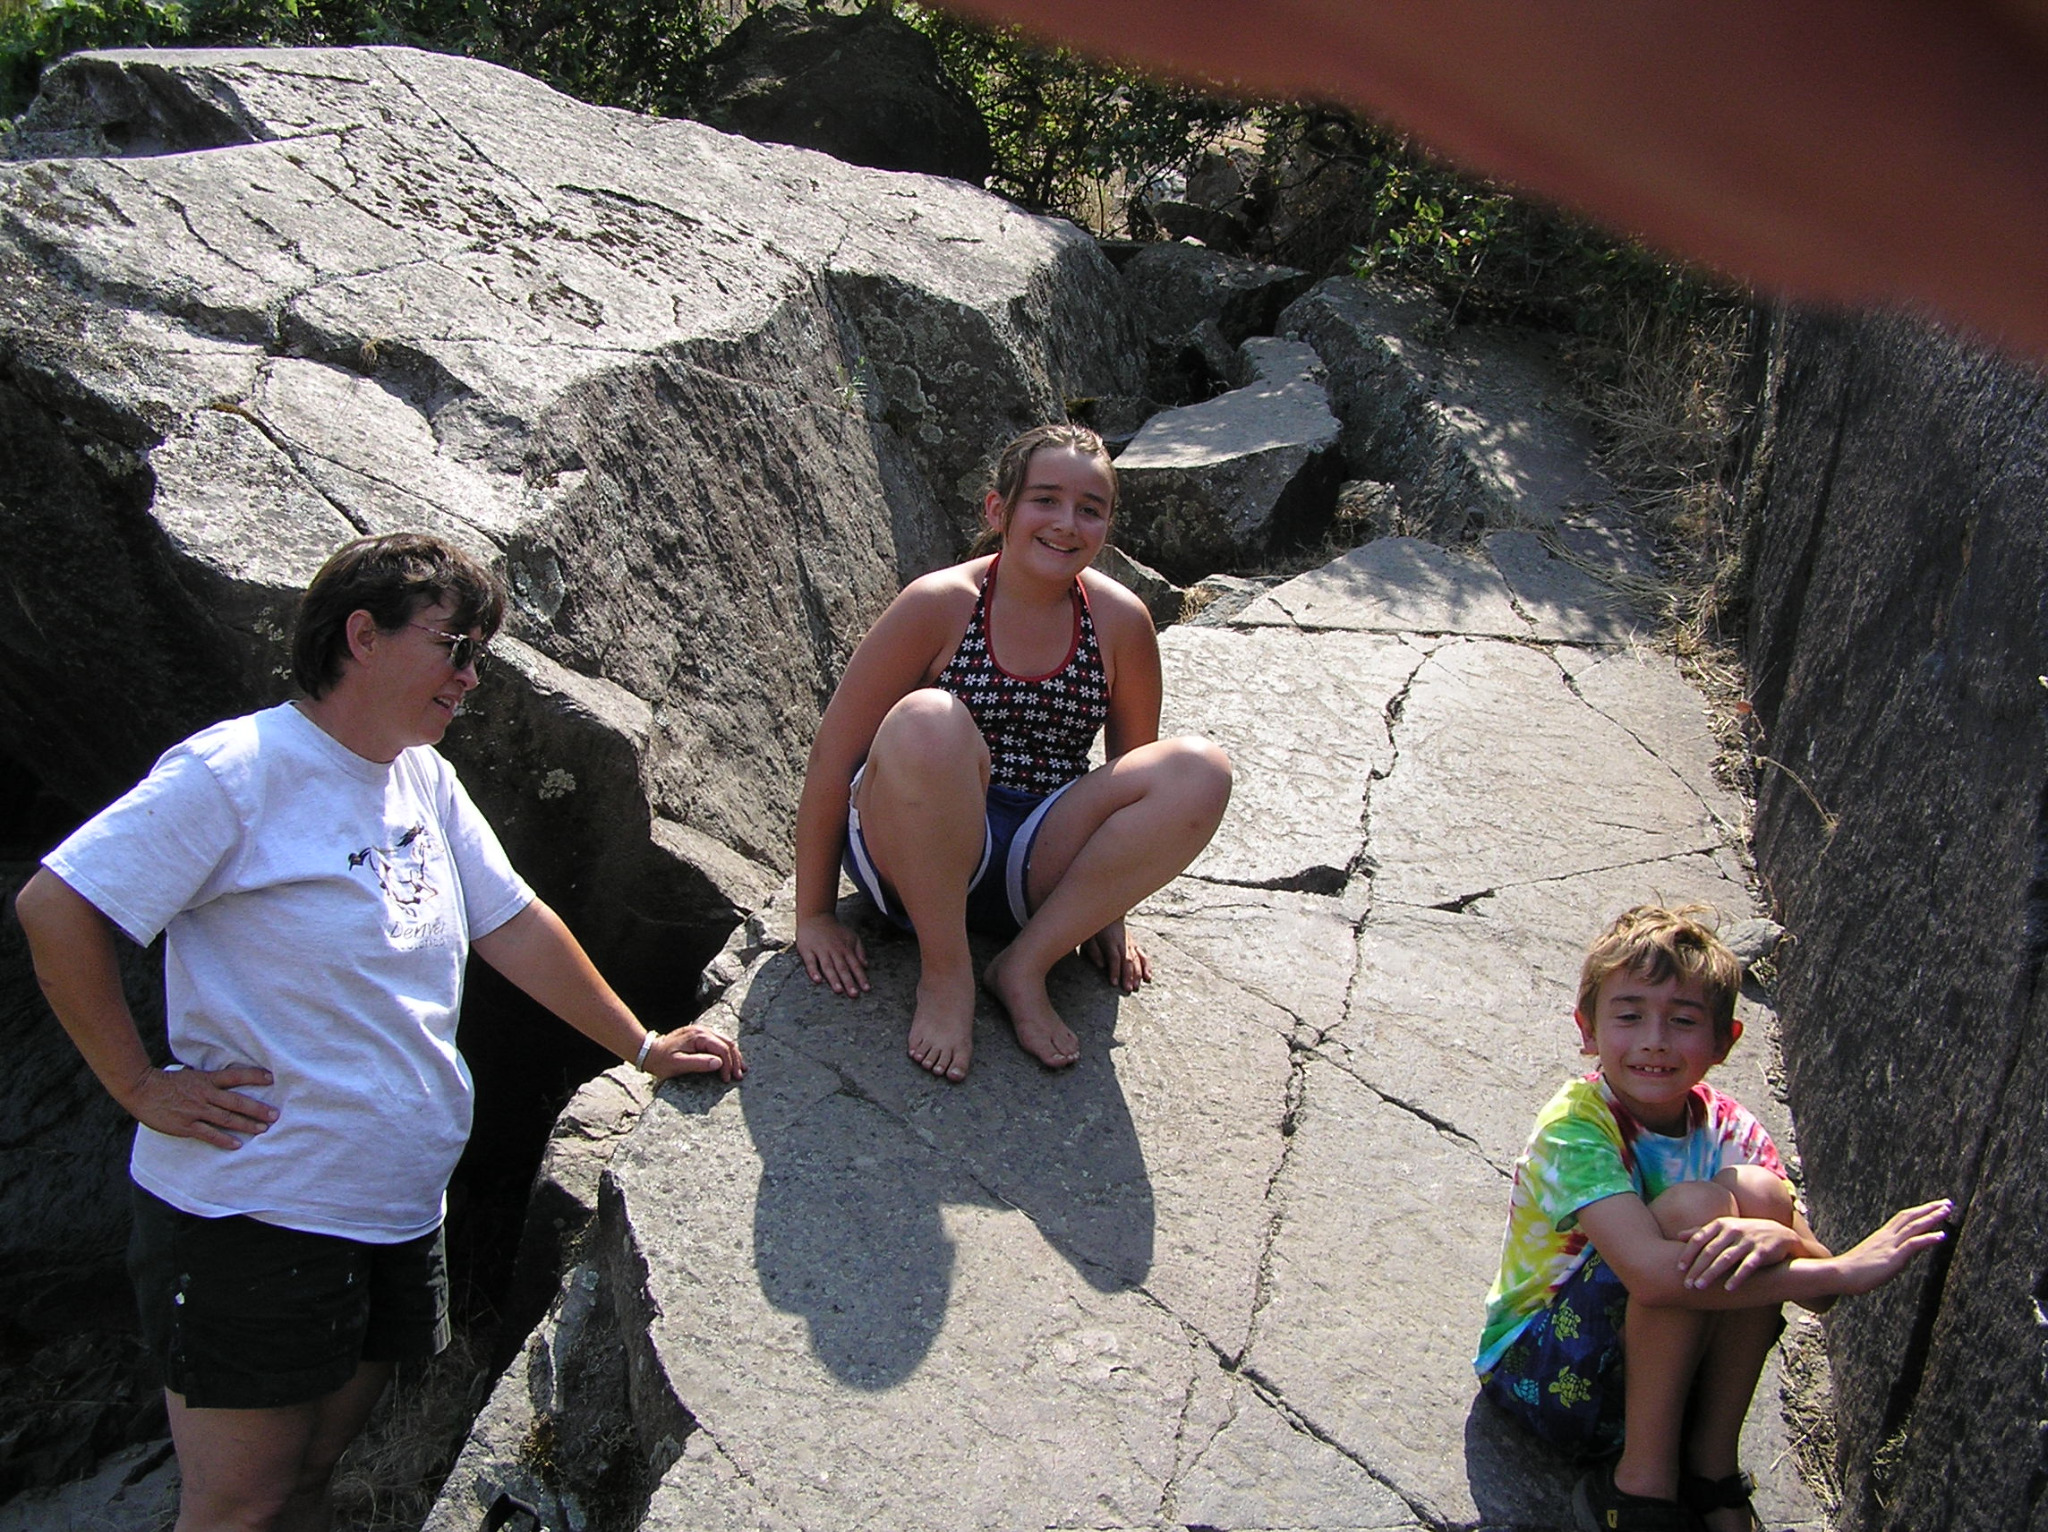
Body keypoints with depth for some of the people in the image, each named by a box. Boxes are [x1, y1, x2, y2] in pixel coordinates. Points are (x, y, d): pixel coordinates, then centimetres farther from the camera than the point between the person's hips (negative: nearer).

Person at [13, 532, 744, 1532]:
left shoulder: (425, 782, 9)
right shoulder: (238, 770, -15)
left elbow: (513, 924, 15)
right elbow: (55, 909, -17)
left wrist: (641, 1046, 17)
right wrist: (142, 1087, -15)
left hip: (399, 1215, 7)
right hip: (253, 1218, -7)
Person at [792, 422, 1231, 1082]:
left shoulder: (1120, 620, -1)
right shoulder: (940, 605, -10)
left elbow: (1135, 770, 12)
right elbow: (833, 755, -7)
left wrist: (1108, 910, 14)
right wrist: (814, 915, -5)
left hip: (1039, 867, 3)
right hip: (916, 856, -3)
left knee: (1201, 769, -20)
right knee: (926, 721, -35)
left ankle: (1025, 966, -15)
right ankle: (945, 972, -18)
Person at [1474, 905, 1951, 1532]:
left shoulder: (1729, 1129, -6)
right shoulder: (1575, 1127, -23)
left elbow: (1818, 1293, -14)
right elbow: (1651, 1273, -39)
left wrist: (1778, 1239, -38)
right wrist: (1844, 1268, -37)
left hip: (1660, 1375, 5)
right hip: (1544, 1376, -5)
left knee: (1756, 1194, -20)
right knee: (1694, 1205, -28)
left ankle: (1711, 1464, -8)